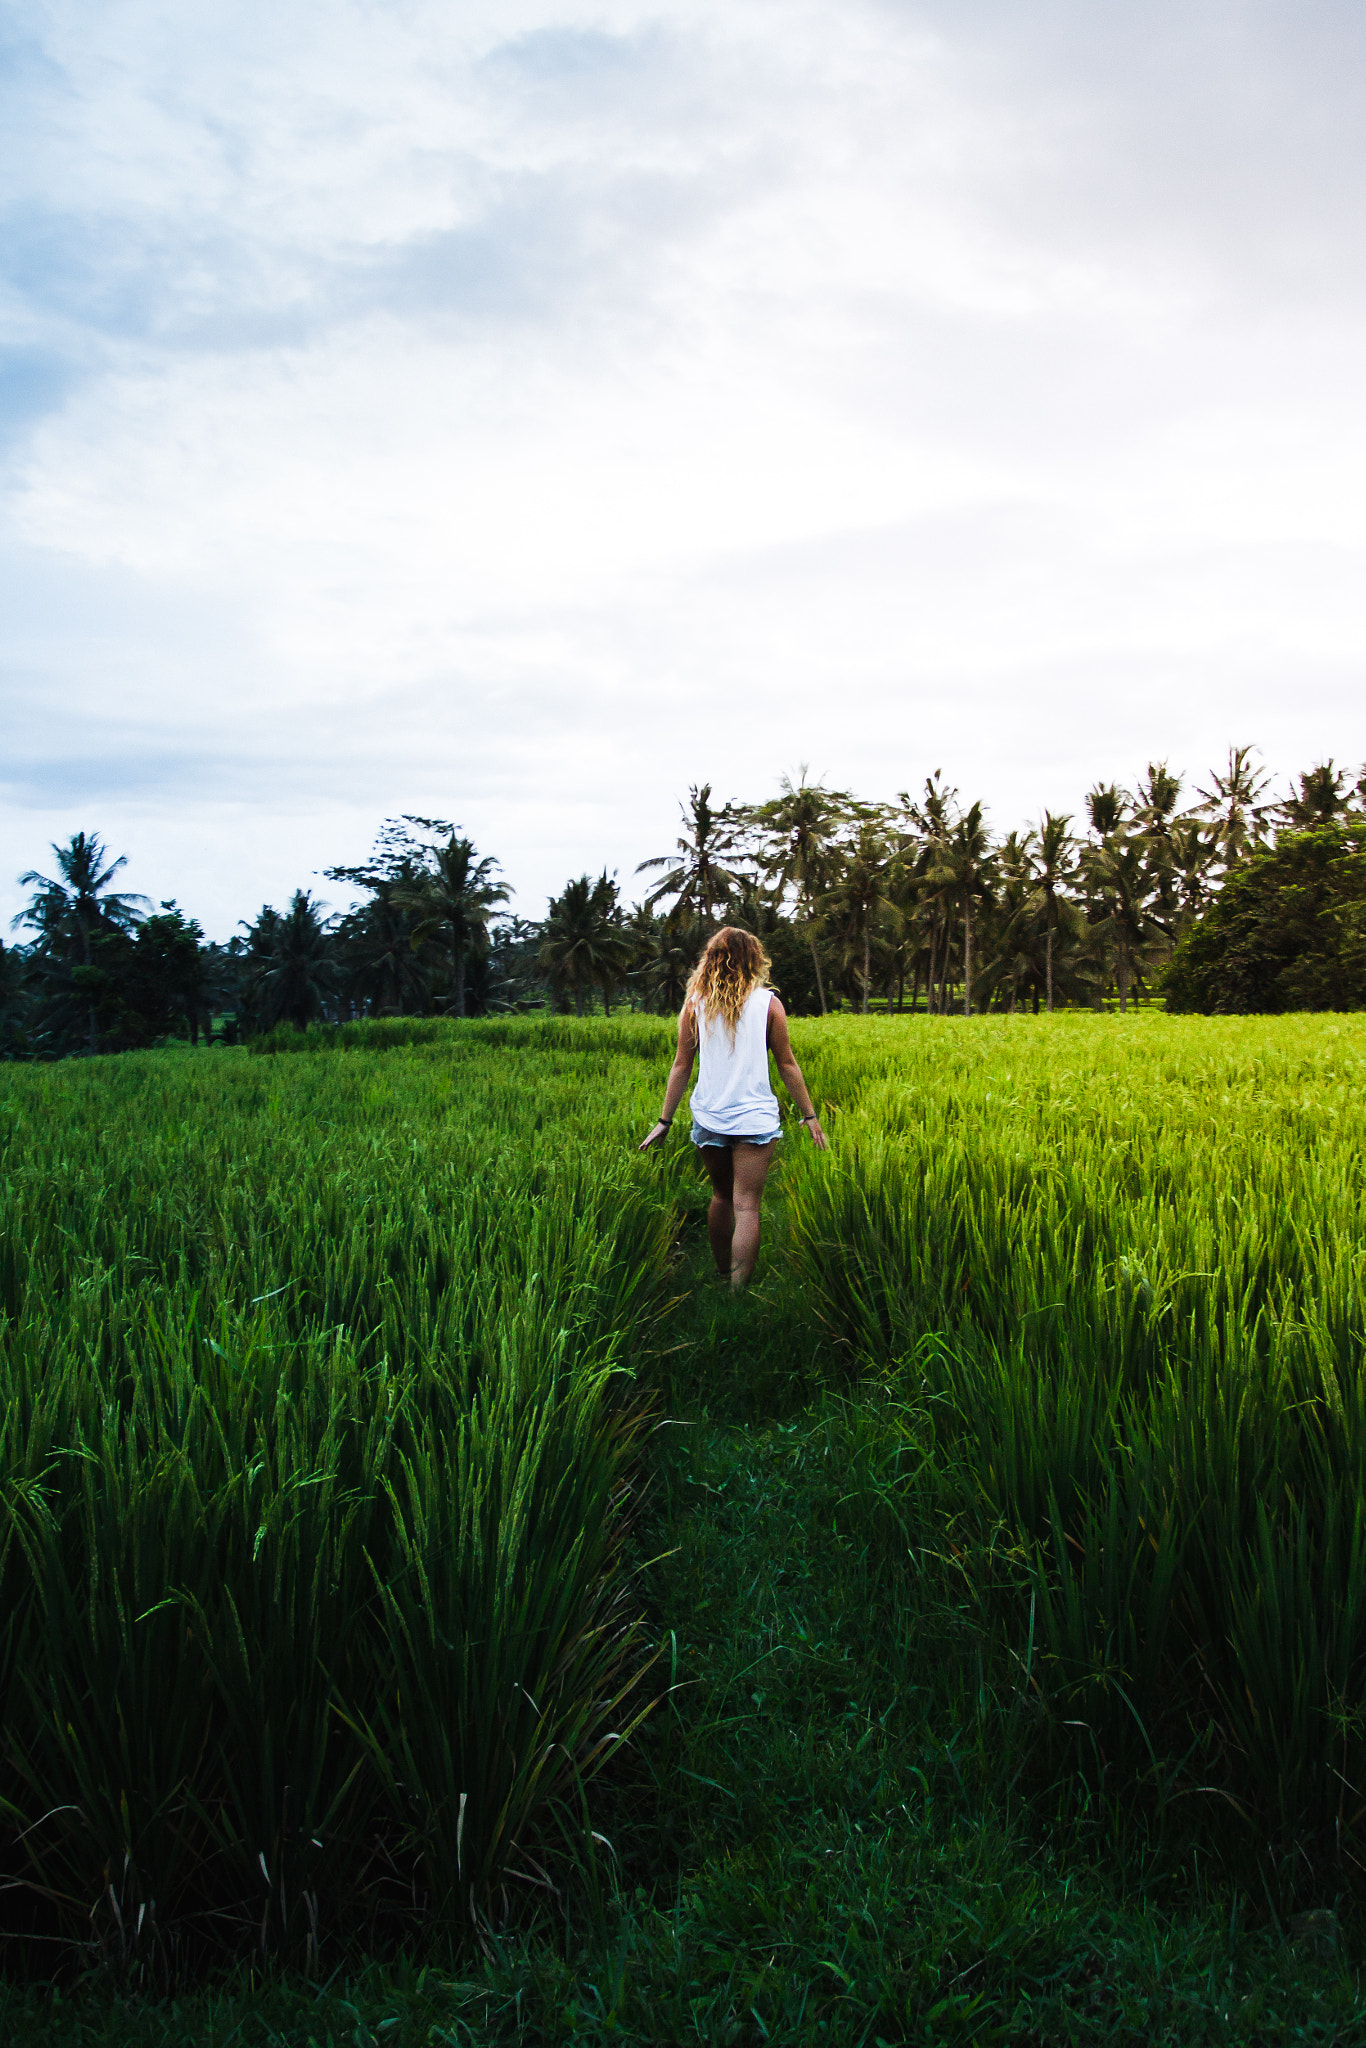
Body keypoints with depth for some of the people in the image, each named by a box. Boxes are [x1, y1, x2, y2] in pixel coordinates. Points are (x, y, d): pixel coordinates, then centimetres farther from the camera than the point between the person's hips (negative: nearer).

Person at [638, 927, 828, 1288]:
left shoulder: (695, 1003, 3)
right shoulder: (768, 1003, -2)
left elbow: (681, 1065, 4)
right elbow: (786, 1064, 2)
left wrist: (664, 1120, 10)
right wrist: (809, 1114, 11)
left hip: (708, 1115, 3)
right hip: (755, 1117, -3)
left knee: (722, 1196, 21)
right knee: (747, 1206, -2)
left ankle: (721, 1275, 34)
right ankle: (738, 1290, -8)